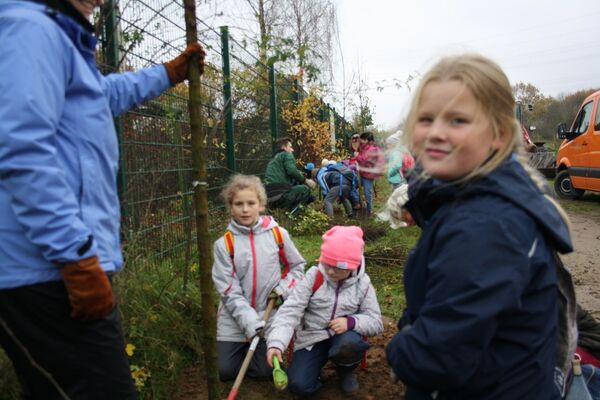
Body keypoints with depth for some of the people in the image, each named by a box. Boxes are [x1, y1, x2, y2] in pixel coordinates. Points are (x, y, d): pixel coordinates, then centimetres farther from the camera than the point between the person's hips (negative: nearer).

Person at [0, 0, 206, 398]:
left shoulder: (54, 37, 24)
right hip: (49, 267, -11)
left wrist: (172, 71, 49)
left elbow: (108, 91, 44)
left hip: (46, 265, 11)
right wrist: (77, 258, -25)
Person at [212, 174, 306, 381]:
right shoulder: (224, 244, -10)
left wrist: (283, 288, -8)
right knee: (225, 371, 1)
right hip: (235, 318, 0)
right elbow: (229, 291, -11)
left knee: (264, 370, 0)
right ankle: (242, 347, 32)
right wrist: (250, 322, -19)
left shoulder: (278, 234, -6)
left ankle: (256, 347, 31)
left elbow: (297, 265, 9)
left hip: (269, 314, 0)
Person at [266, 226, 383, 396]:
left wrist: (351, 322, -26)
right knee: (298, 385, -20)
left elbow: (376, 322, -4)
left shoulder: (362, 283, -7)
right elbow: (290, 310, -18)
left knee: (350, 344, -35)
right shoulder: (314, 276, -11)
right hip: (312, 338, 0)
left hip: (343, 336, 1)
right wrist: (276, 343, -33)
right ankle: (320, 360, 14)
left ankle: (346, 370, 1)